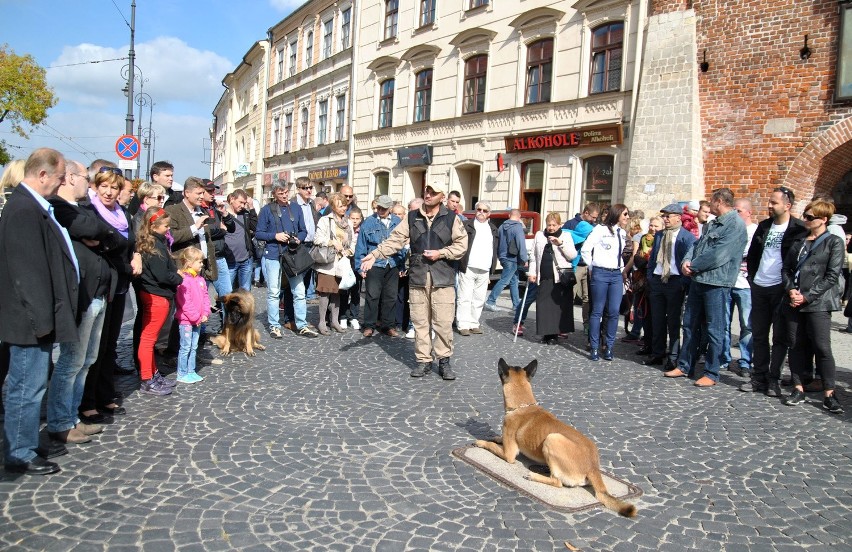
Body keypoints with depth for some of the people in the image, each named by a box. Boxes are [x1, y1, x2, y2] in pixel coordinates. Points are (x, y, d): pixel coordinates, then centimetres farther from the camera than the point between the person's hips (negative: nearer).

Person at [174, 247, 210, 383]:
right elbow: (184, 302, -20)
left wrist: (205, 314, -1)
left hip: (198, 320, 8)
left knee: (193, 347, 14)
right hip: (186, 320, -8)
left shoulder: (200, 279, 9)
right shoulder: (183, 280, -17)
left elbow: (205, 297, 11)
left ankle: (191, 371, 23)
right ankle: (182, 374, 9)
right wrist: (195, 317, -16)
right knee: (185, 347, 0)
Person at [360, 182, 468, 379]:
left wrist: (440, 253, -11)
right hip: (418, 277, 2)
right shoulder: (412, 217, 9)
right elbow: (395, 240, 4)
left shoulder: (451, 219, 3)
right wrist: (374, 255, -7)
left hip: (443, 278, -2)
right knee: (420, 321, 7)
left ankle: (444, 360, 13)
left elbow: (461, 245, 1)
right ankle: (424, 360, 19)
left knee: (443, 322, -2)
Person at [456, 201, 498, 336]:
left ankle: (474, 323, 15)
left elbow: (495, 250, 20)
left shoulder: (493, 229, 17)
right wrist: (461, 264, -9)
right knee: (465, 298, -4)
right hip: (468, 269, -5)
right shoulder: (467, 225, 2)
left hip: (484, 271, 5)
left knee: (479, 299, 7)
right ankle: (463, 325, 0)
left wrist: (492, 270, 14)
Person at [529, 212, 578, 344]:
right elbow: (534, 256, 15)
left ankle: (554, 333, 6)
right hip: (544, 276, 3)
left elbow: (573, 256, -3)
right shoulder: (539, 235, 12)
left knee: (559, 305, -2)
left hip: (562, 276, -2)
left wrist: (561, 243, -14)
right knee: (544, 305, 0)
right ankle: (546, 333, 9)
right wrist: (532, 272, 7)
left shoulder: (566, 236, 5)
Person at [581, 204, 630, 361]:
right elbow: (585, 249, -5)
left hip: (617, 275, 5)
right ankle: (594, 348, 7)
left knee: (614, 312, 2)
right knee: (597, 311, 1)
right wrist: (591, 267, 1)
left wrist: (623, 269, 12)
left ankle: (608, 347, 11)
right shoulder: (601, 229, -4)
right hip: (601, 274, -5)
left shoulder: (623, 233, 15)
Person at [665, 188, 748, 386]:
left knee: (714, 329, 0)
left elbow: (718, 255, -20)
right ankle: (684, 366, 24)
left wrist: (692, 266, -10)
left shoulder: (735, 225, -12)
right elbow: (697, 245, 14)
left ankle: (711, 374, 9)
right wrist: (686, 261, -6)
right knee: (690, 325, 13)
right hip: (698, 280, 9)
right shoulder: (711, 224, 18)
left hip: (716, 283, -9)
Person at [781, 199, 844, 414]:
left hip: (818, 303, -5)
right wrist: (791, 290, -4)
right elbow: (787, 268, 14)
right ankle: (798, 389, 14)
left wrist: (807, 296, -12)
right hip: (794, 302, 5)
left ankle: (829, 394, 2)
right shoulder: (799, 241, 16)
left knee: (822, 347, -6)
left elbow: (832, 276, -7)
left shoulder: (834, 242, 0)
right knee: (796, 346, 7)